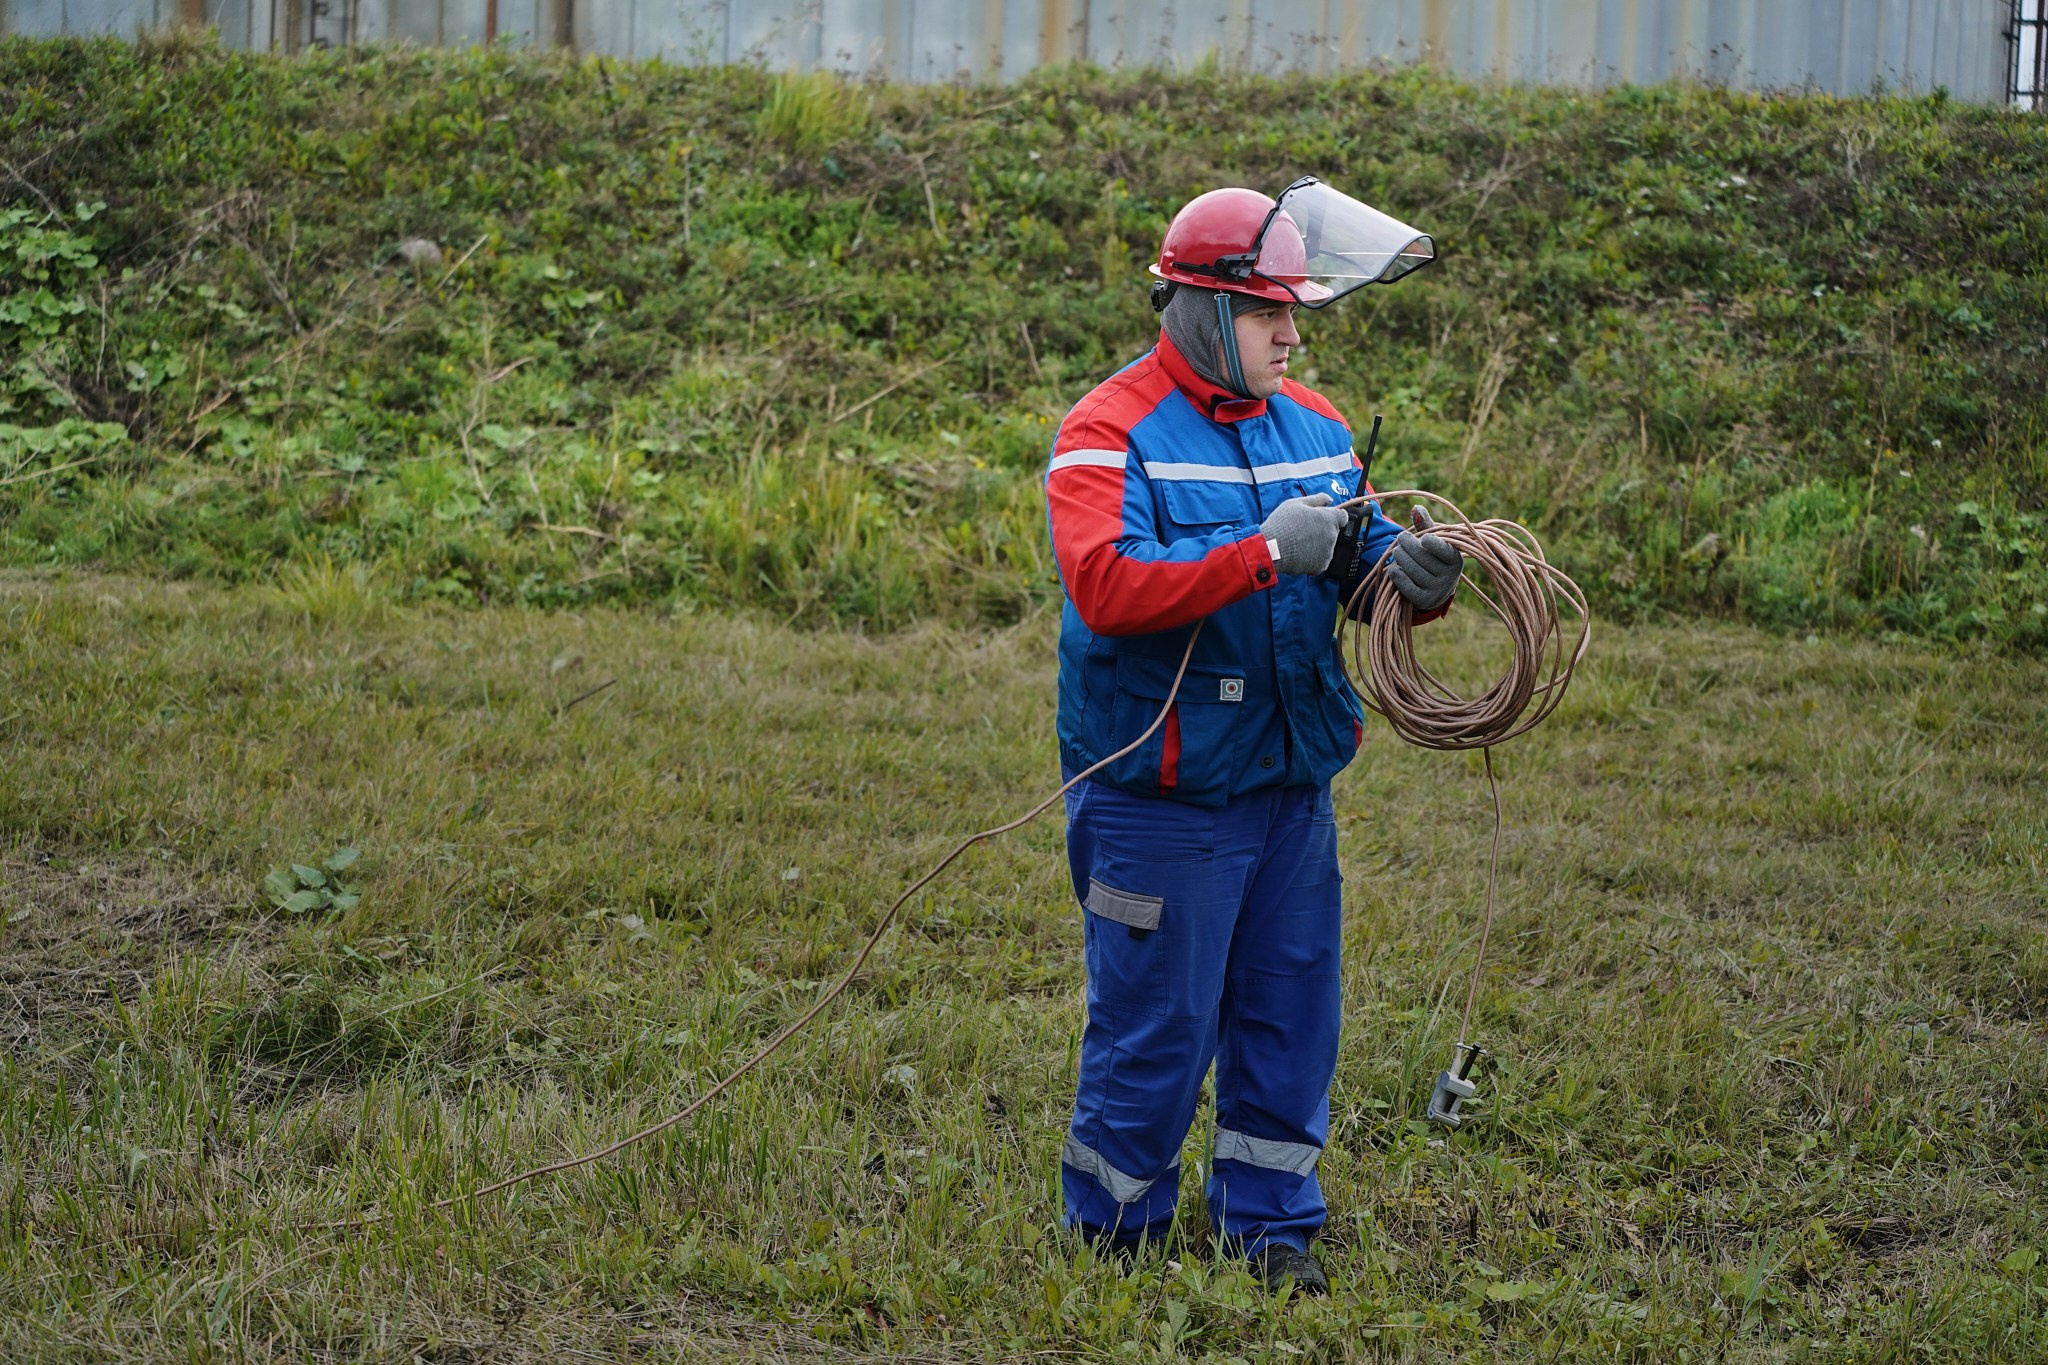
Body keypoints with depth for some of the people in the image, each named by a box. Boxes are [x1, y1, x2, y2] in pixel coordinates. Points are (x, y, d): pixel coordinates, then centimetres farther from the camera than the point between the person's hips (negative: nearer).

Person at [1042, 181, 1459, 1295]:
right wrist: (1266, 555, -27)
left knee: (1290, 1013, 12)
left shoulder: (1314, 427, 11)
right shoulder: (1111, 433, -11)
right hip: (1162, 795, -6)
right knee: (1156, 1026, 1)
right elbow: (1104, 584, -25)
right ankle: (1112, 1236, 18)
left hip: (1290, 784, 6)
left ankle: (1269, 1225, 26)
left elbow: (1357, 556, 14)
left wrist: (1404, 567, -11)